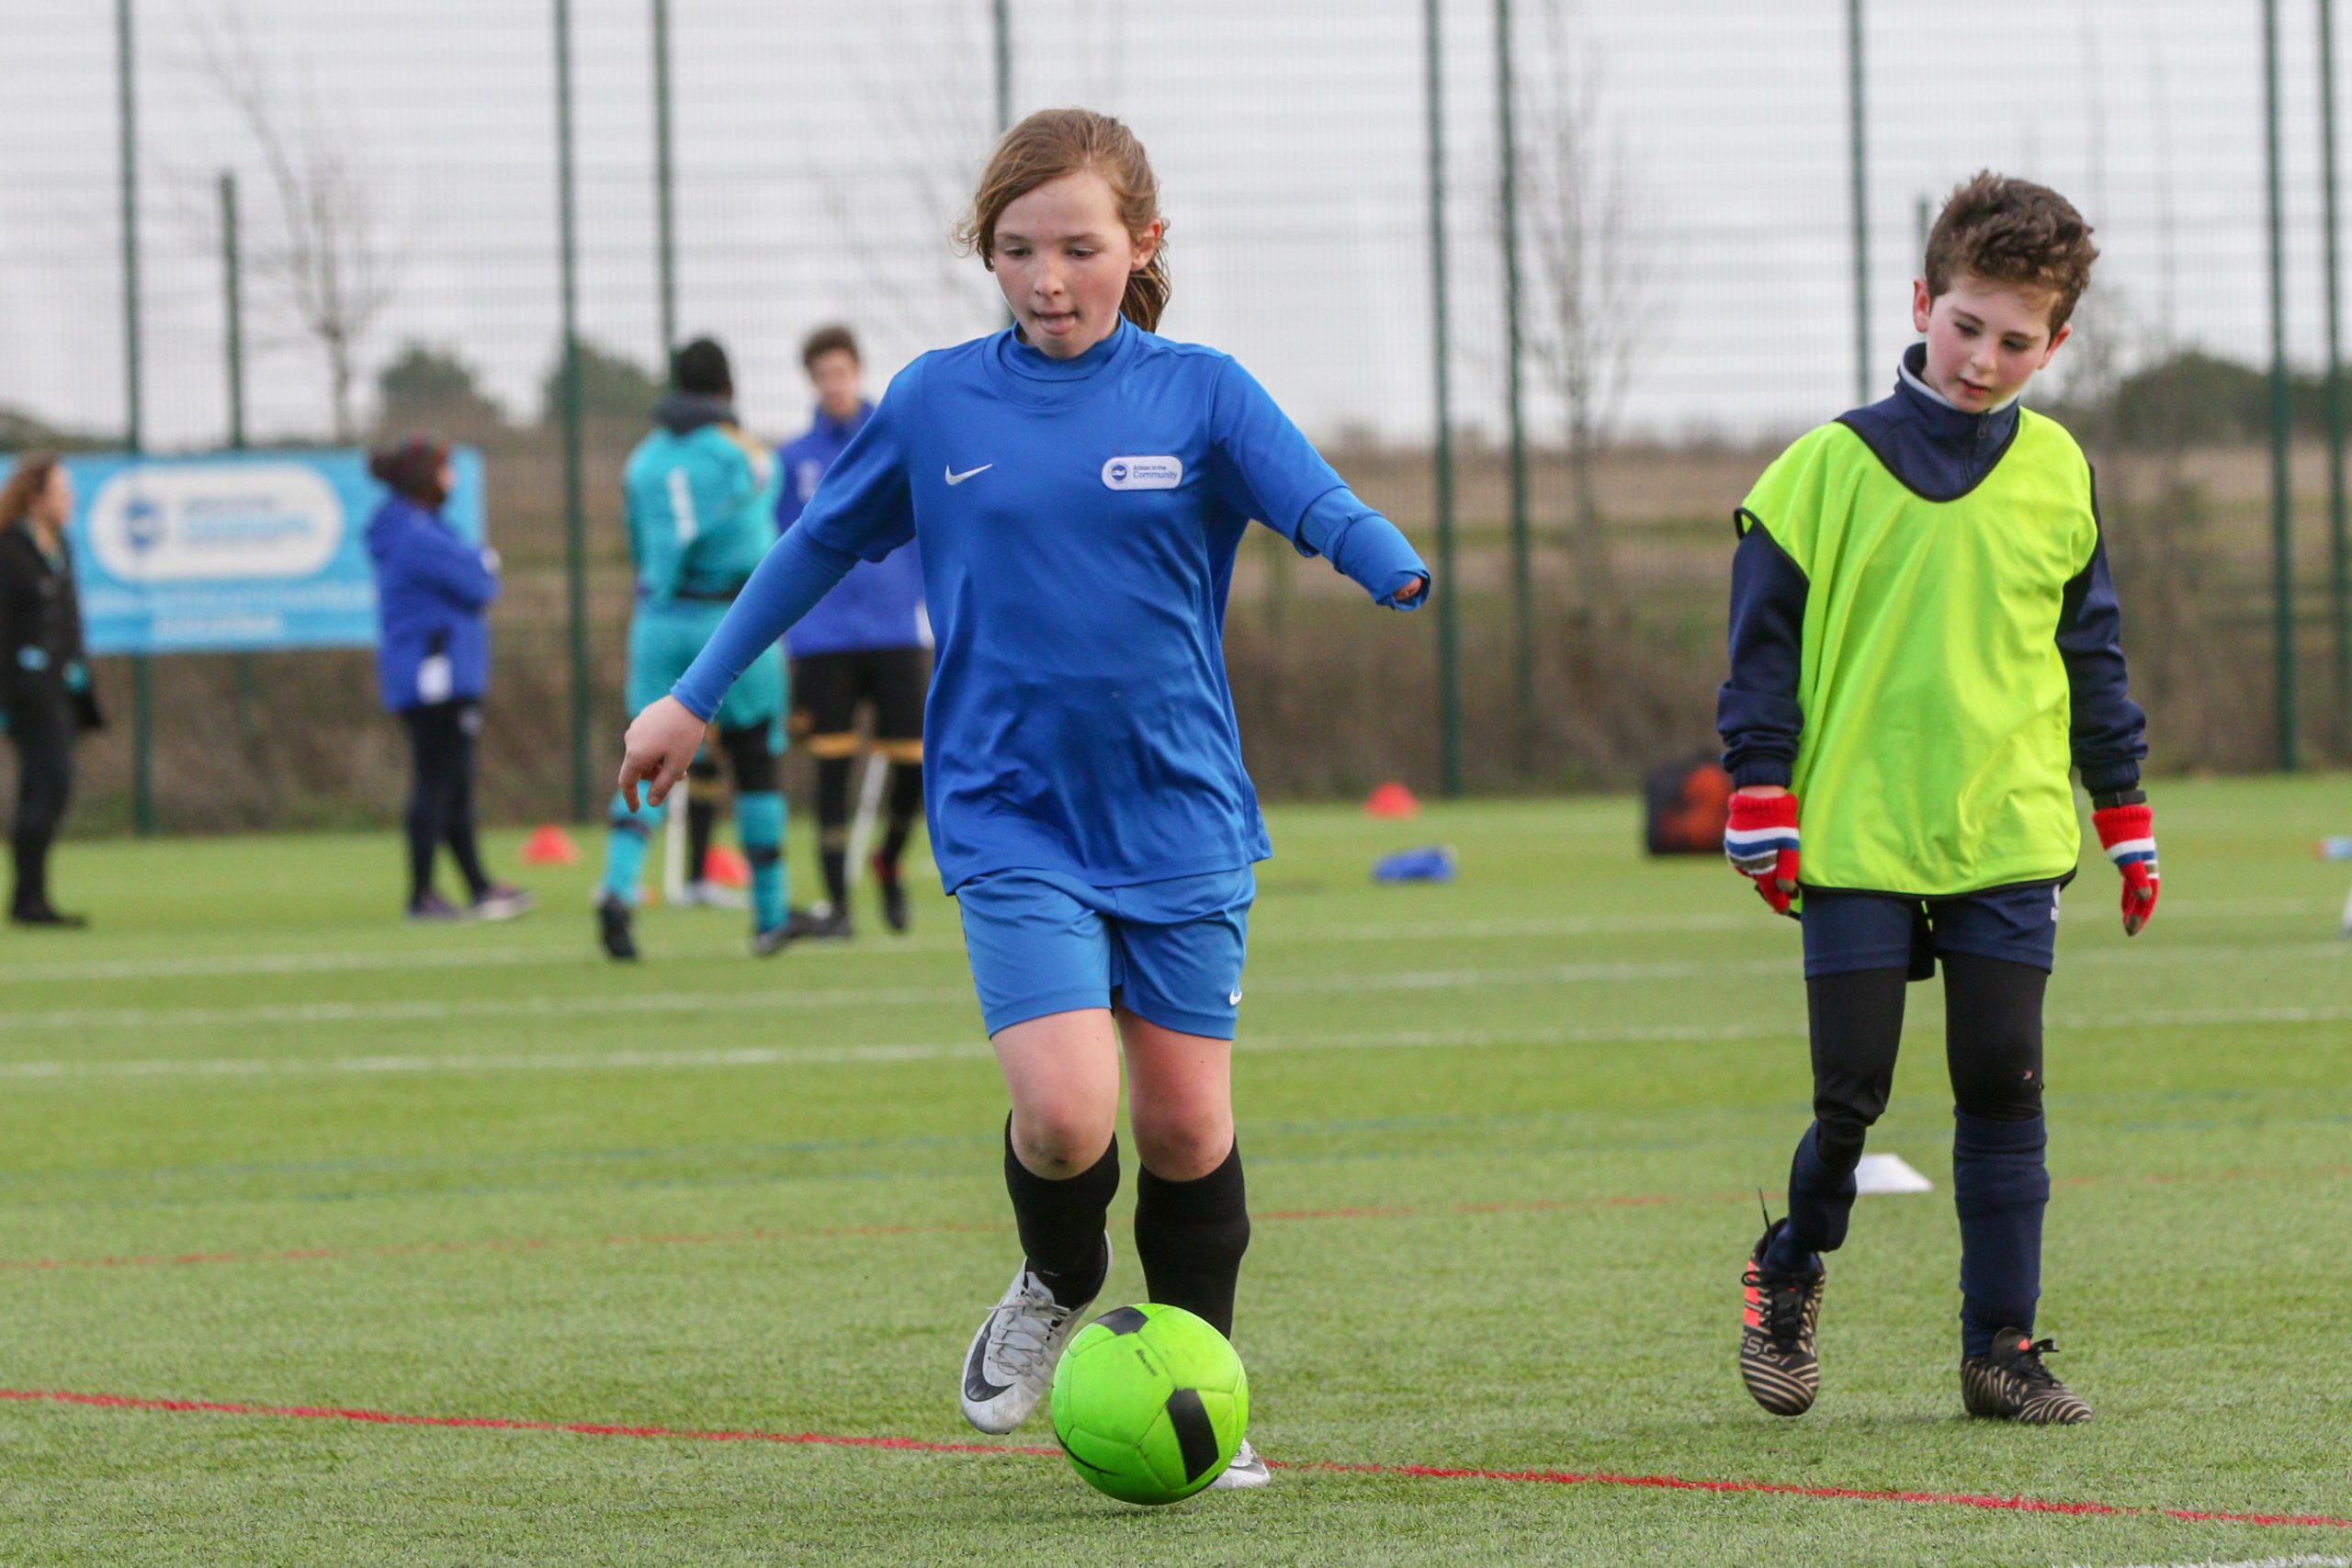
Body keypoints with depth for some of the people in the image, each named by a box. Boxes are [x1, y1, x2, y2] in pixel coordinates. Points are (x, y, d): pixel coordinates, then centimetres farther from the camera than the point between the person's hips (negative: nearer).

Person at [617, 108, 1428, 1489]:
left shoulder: (1198, 393, -1)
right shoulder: (936, 403, 2)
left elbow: (1321, 504, -16)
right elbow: (820, 547, 15)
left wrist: (1397, 569, -38)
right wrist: (695, 699, 20)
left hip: (1182, 818, 1)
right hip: (1013, 819, 0)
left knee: (1187, 1121, 3)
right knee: (1064, 1108, -17)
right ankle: (1058, 1286, 16)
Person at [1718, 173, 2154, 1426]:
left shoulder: (2057, 475, 7)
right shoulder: (1833, 466, -2)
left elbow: (2092, 653, 16)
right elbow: (1764, 640, 2)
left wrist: (2125, 822, 16)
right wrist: (1761, 809, -3)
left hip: (2008, 841, 2)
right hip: (1858, 838, -2)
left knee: (2004, 1091, 1)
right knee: (1850, 1094, -2)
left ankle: (2001, 1343, 9)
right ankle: (1789, 1275, 24)